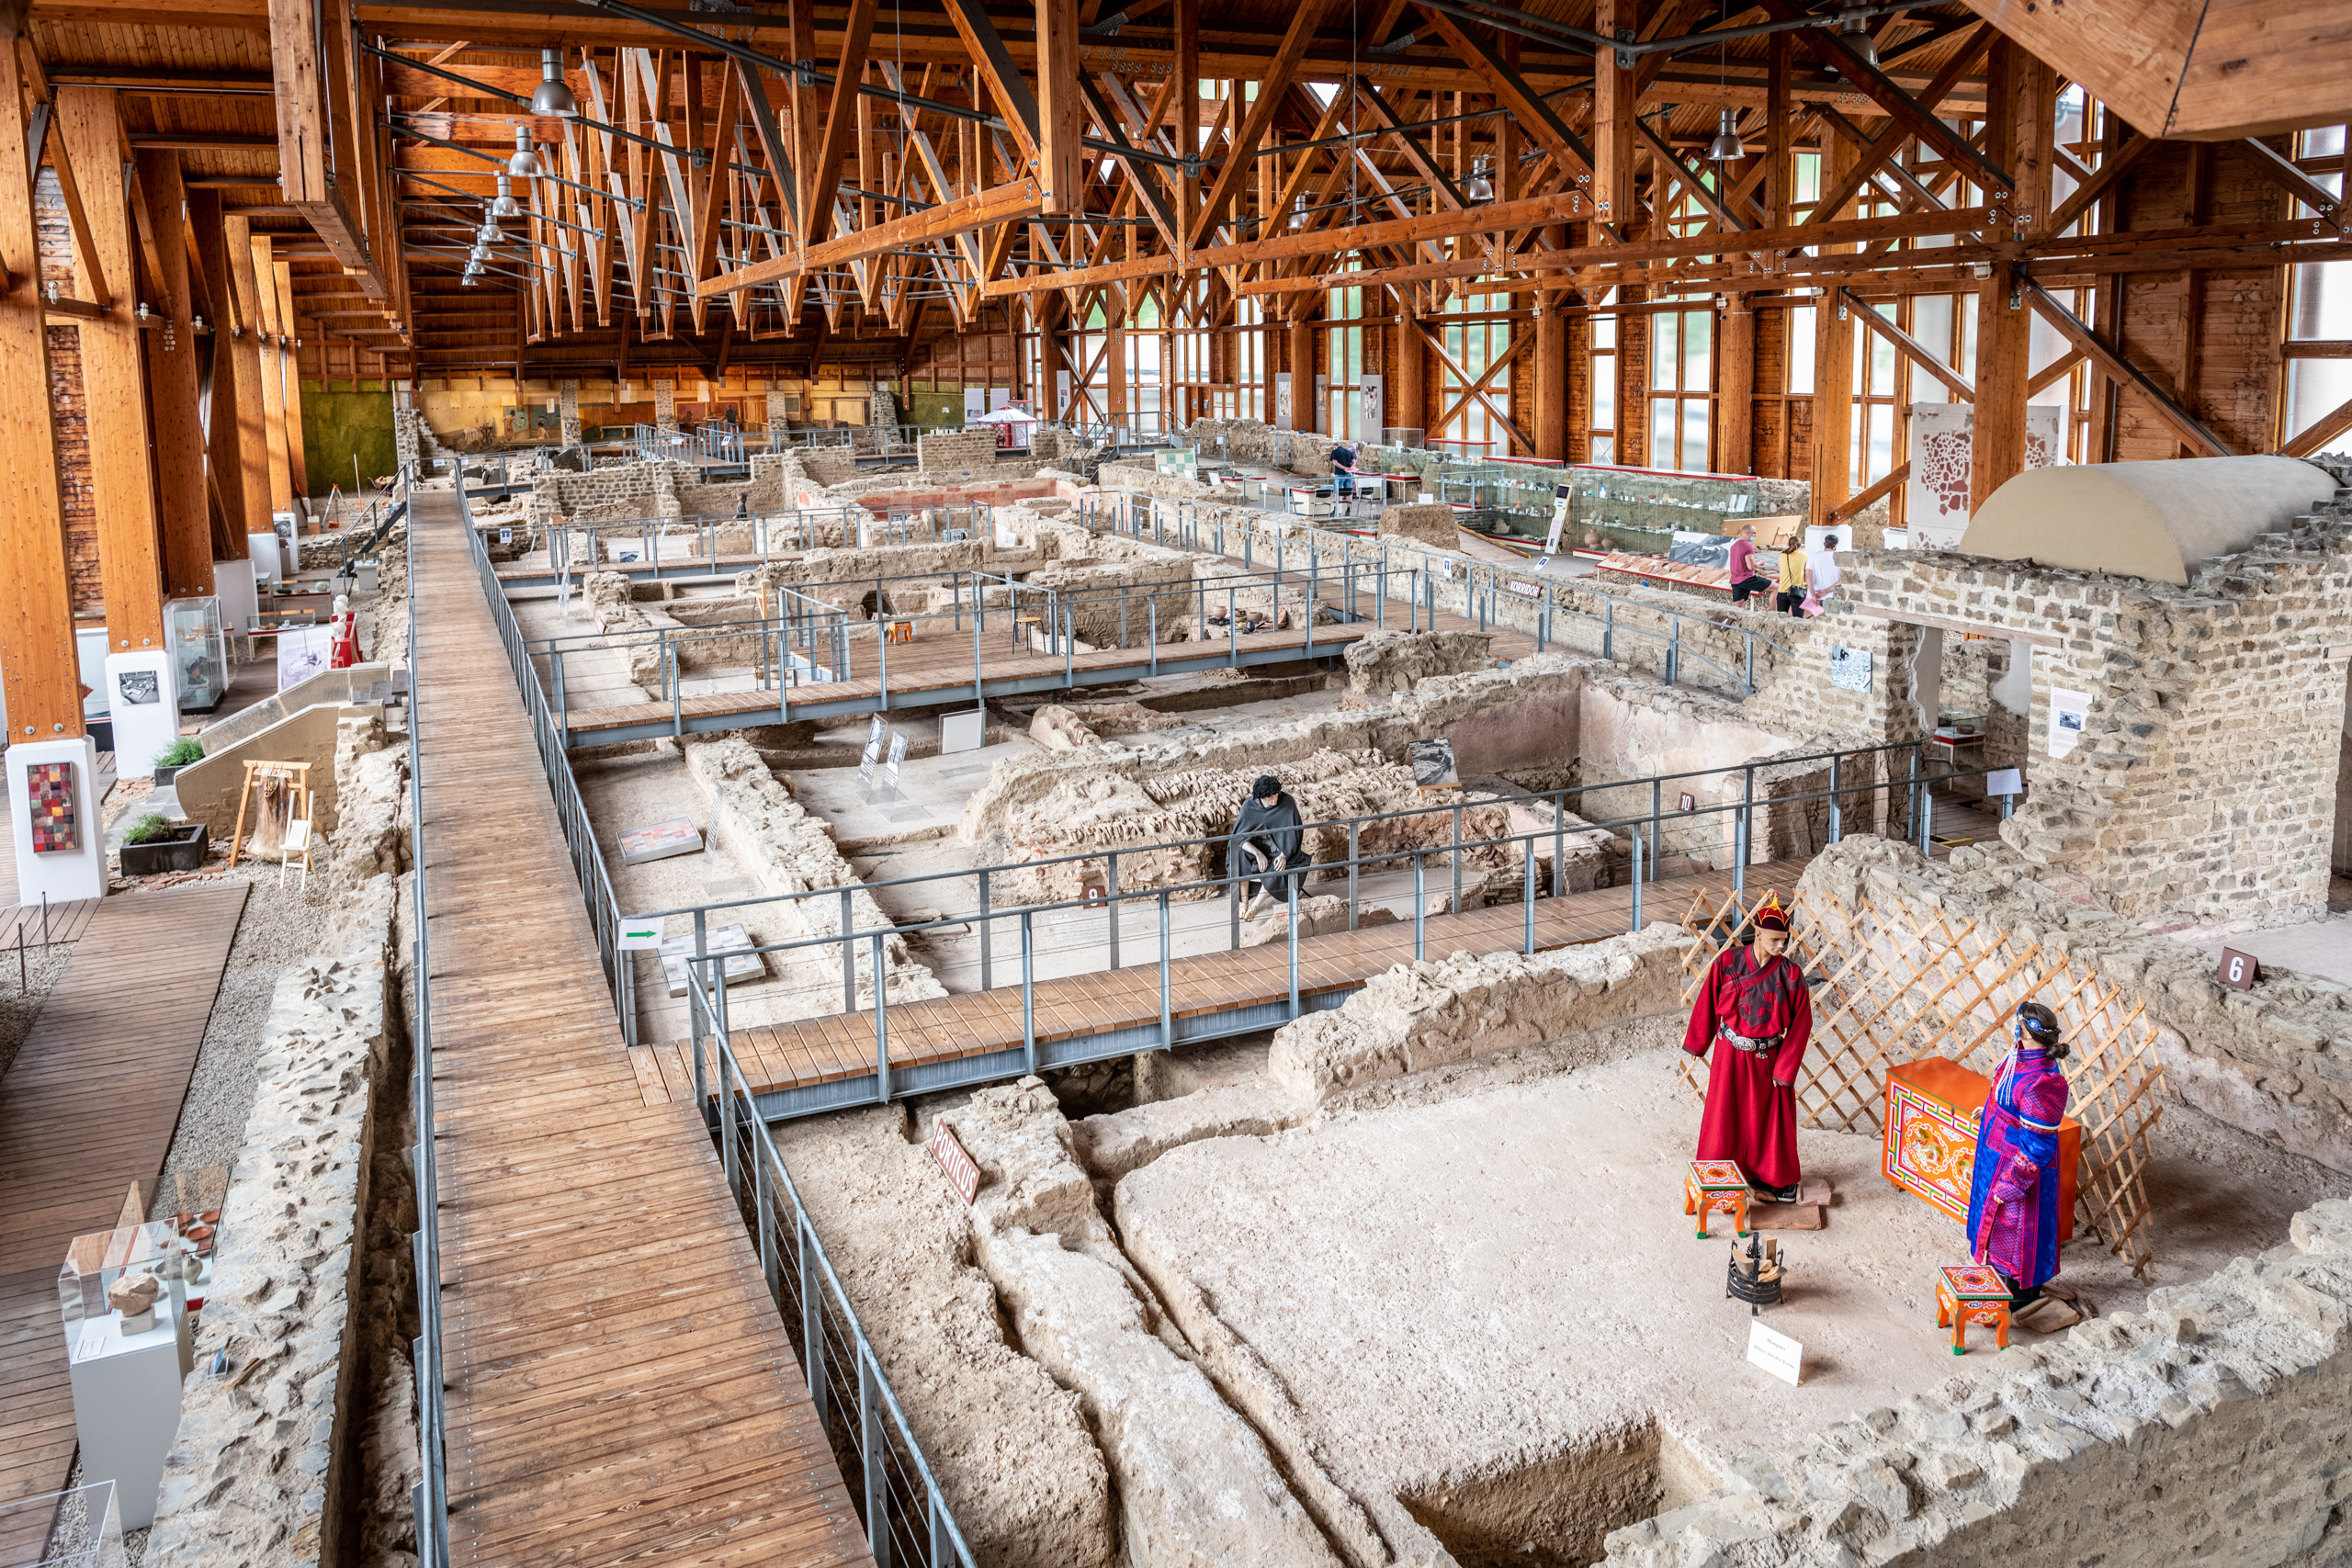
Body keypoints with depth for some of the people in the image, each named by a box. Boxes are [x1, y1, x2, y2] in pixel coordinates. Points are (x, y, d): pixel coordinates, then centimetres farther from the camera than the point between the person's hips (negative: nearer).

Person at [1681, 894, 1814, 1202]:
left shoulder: (1791, 974, -13)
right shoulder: (1727, 962, -12)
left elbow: (1800, 1024, -9)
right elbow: (1707, 1004, -1)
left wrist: (1784, 1070, -9)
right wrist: (1696, 1042, 6)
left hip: (1768, 1059, 0)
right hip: (1731, 1055, 0)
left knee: (1769, 1119, 11)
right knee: (1725, 1116, 12)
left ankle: (1773, 1179, 29)